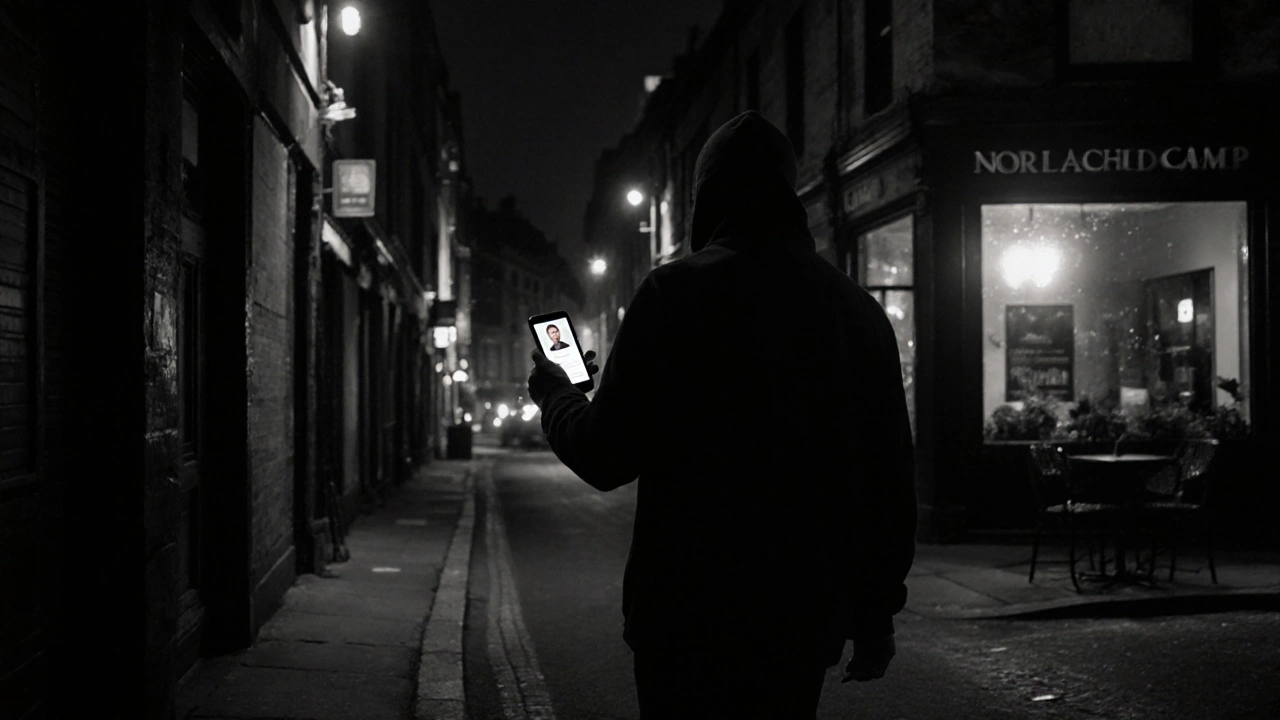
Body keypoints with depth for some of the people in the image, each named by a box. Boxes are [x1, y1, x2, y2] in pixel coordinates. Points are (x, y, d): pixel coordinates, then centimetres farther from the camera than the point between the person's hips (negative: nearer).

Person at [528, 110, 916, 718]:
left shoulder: (676, 292, -10)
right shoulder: (860, 310, 4)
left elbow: (606, 459, -9)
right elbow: (893, 480, 6)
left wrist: (555, 396, 12)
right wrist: (877, 613, 16)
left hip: (693, 619, -4)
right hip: (808, 622, 5)